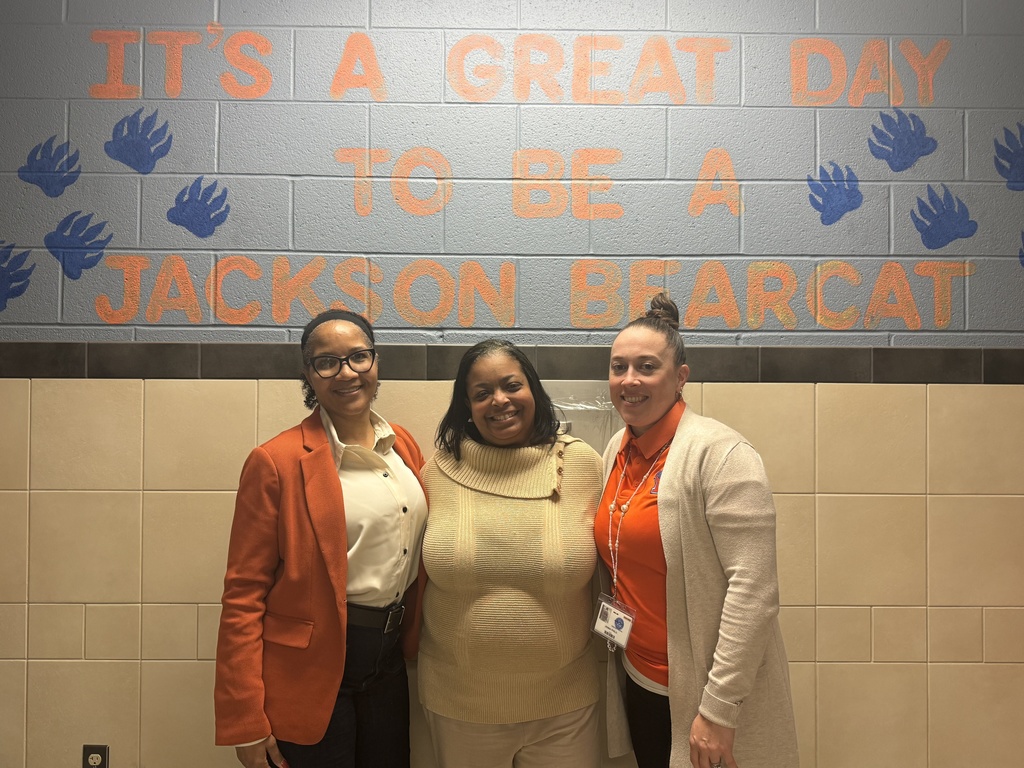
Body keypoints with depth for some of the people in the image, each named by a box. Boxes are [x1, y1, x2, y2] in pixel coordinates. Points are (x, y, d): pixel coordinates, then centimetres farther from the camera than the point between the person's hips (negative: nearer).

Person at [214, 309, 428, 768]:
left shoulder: (405, 447, 2)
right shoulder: (276, 462, -14)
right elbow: (243, 595, -12)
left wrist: (409, 643, 9)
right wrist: (245, 723, -11)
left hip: (391, 661, 5)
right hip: (311, 669, -5)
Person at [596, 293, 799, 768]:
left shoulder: (719, 454, -19)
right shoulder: (617, 453, 3)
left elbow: (754, 589, -22)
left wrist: (718, 708, -20)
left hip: (705, 694, -6)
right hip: (638, 684, 6)